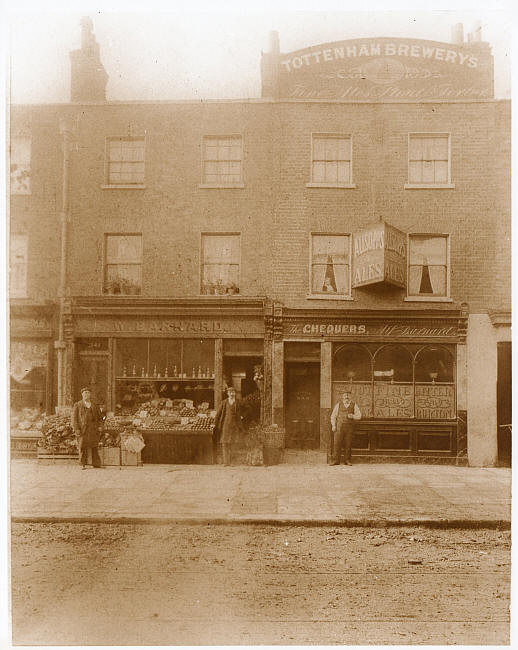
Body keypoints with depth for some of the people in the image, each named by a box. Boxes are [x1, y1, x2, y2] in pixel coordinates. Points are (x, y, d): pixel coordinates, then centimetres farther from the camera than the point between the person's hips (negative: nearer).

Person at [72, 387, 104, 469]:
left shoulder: (95, 406, 15)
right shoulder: (77, 405, 10)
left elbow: (100, 417, 20)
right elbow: (74, 418, 4)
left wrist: (99, 426, 5)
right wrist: (76, 429, -7)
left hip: (94, 430, 2)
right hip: (82, 430, -1)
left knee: (95, 447, -1)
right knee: (82, 447, -3)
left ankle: (96, 464, 3)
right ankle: (83, 464, 4)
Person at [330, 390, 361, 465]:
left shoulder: (354, 405, 9)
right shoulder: (338, 404, 8)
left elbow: (359, 416, 6)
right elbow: (333, 416, 9)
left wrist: (353, 416, -14)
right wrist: (333, 425, -2)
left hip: (349, 427, 1)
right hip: (339, 427, 0)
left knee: (348, 444, 0)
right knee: (337, 443, -5)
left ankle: (347, 460, 9)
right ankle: (335, 460, -1)